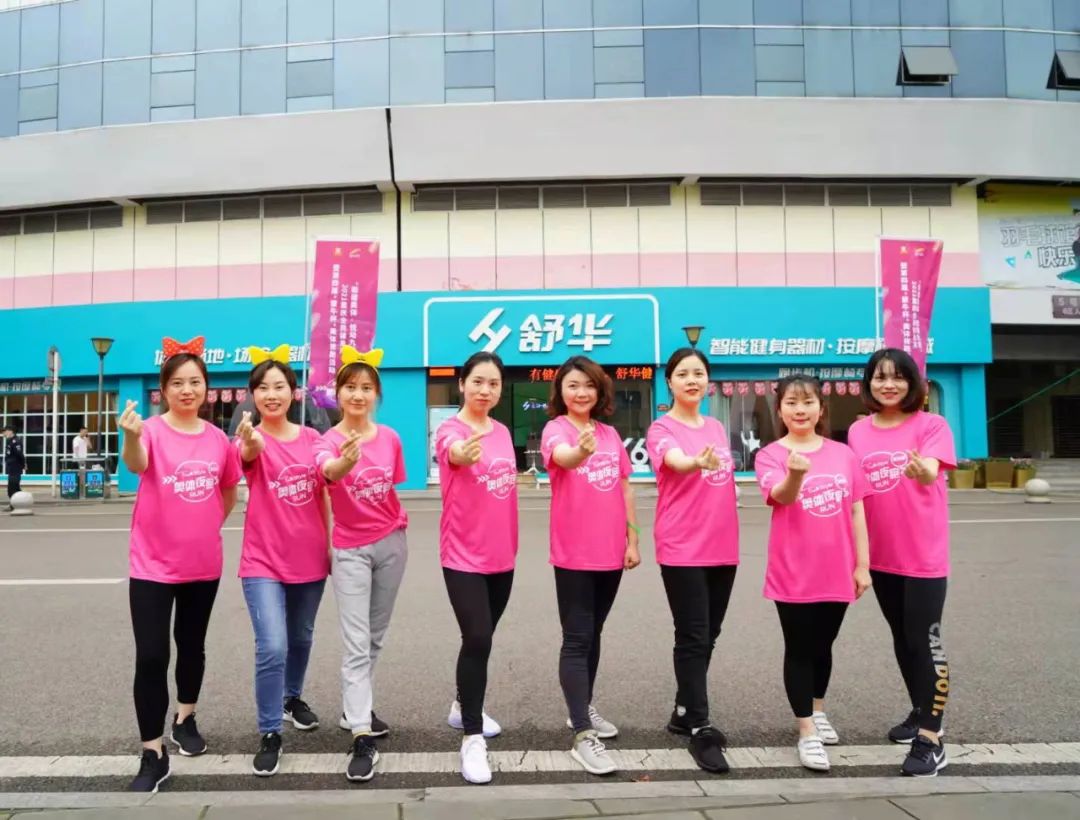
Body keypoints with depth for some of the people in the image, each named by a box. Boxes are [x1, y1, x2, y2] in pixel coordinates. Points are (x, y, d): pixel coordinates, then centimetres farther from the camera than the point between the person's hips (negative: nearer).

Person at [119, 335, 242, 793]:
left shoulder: (218, 439, 0)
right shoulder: (152, 430, -12)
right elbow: (137, 466, -36)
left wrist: (209, 526, 7)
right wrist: (132, 438, -56)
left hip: (203, 564, 4)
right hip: (153, 565, -4)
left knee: (192, 646, 18)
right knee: (151, 656, -4)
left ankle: (185, 720, 41)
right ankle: (153, 755, 9)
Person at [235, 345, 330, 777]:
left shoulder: (312, 438, 0)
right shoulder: (250, 439, -11)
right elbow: (249, 455, -37)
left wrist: (331, 546, 9)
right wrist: (251, 443, -61)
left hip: (310, 559, 4)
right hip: (263, 562, -4)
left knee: (301, 638, 20)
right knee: (272, 647, -13)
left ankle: (293, 697, 46)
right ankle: (269, 734, 5)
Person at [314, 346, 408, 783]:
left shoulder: (390, 437, -1)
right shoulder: (328, 440, -13)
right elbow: (327, 471, -39)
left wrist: (399, 528, 3)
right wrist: (344, 463, -61)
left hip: (392, 543, 4)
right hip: (350, 550, -4)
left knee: (376, 637, 15)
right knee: (356, 644, -7)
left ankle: (354, 708, 34)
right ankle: (362, 738, -4)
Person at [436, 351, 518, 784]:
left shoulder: (502, 432, 7)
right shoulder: (450, 430, -14)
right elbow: (455, 452, -39)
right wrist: (464, 453, -63)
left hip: (501, 555, 7)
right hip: (463, 556, -7)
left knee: (482, 638, 19)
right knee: (477, 639, -13)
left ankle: (464, 707, 40)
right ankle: (472, 738, -1)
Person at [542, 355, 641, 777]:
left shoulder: (610, 434, 9)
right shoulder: (556, 429, -9)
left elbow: (625, 489, 13)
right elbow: (563, 458, -34)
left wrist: (633, 539, 9)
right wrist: (581, 451, -56)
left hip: (610, 552, 6)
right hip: (573, 554, -6)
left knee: (594, 634, 17)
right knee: (577, 640, -3)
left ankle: (584, 708, 33)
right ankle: (583, 736, -1)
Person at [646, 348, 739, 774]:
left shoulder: (717, 428, 12)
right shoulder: (662, 429, -8)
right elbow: (677, 462, -31)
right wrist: (699, 462, -53)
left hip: (723, 548, 7)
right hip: (682, 550, -7)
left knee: (707, 636, 14)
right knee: (693, 638, -4)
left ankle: (685, 712, 28)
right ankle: (701, 730, 5)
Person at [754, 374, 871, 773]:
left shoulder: (843, 454, 3)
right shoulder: (770, 455, -8)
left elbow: (856, 511, 5)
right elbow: (780, 496, -28)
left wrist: (863, 564, 2)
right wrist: (795, 474, -50)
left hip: (837, 572, 4)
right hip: (793, 574, -3)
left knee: (823, 646, 19)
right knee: (799, 649, 5)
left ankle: (818, 712, 40)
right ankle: (807, 733, 16)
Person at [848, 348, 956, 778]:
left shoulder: (931, 424, -8)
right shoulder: (858, 432, 4)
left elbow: (930, 471, -26)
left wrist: (921, 470, -50)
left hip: (924, 554, -5)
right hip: (881, 554, 5)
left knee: (924, 641, -3)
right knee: (902, 639, 17)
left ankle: (931, 741, 5)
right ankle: (921, 713, 35)